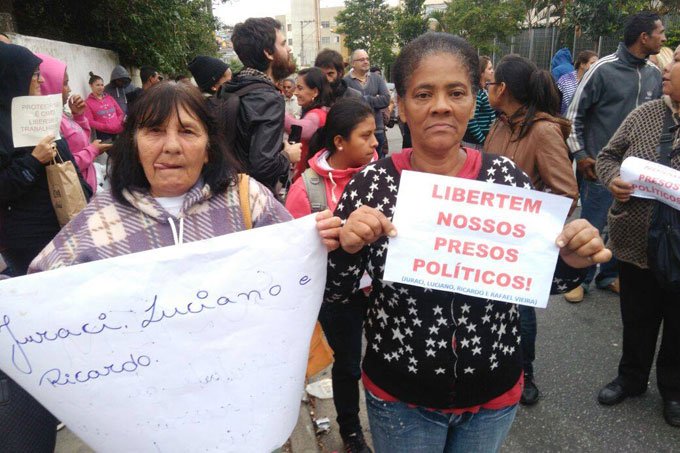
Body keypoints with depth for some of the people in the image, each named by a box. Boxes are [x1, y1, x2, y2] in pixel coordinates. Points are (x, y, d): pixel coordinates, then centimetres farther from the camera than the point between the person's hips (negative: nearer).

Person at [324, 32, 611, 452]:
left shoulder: (507, 176, -10)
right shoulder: (373, 183, -14)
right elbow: (334, 292, -9)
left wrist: (570, 262, -18)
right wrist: (347, 248, -29)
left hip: (495, 394, 2)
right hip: (400, 397, -1)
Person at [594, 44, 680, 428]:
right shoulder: (644, 115, -1)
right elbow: (608, 156, 9)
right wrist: (614, 179, -13)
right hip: (636, 242, 3)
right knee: (637, 318, 20)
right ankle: (632, 378, 43)